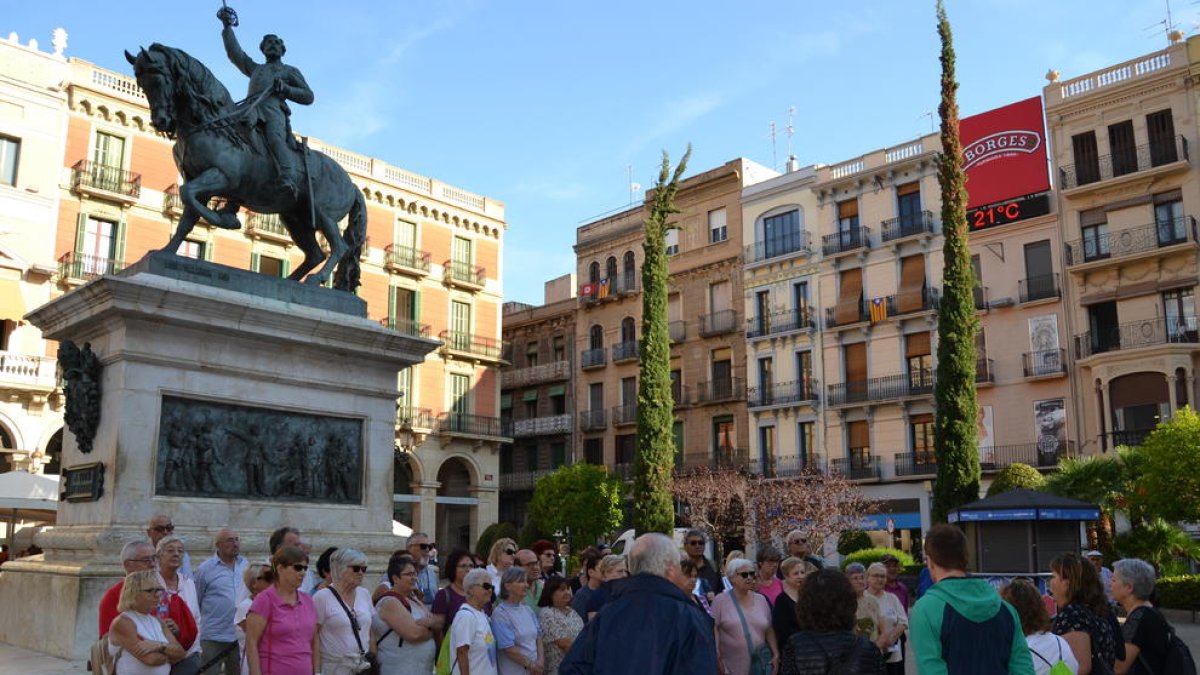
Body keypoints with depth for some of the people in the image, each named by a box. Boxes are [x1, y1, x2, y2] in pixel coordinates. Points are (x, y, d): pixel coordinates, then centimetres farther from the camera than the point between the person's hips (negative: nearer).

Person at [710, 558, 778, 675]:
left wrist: (776, 654, 7)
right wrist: (717, 659, -11)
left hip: (761, 662, 4)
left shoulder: (761, 599, 10)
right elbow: (713, 630, -6)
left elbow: (769, 630, 14)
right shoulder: (721, 600, -4)